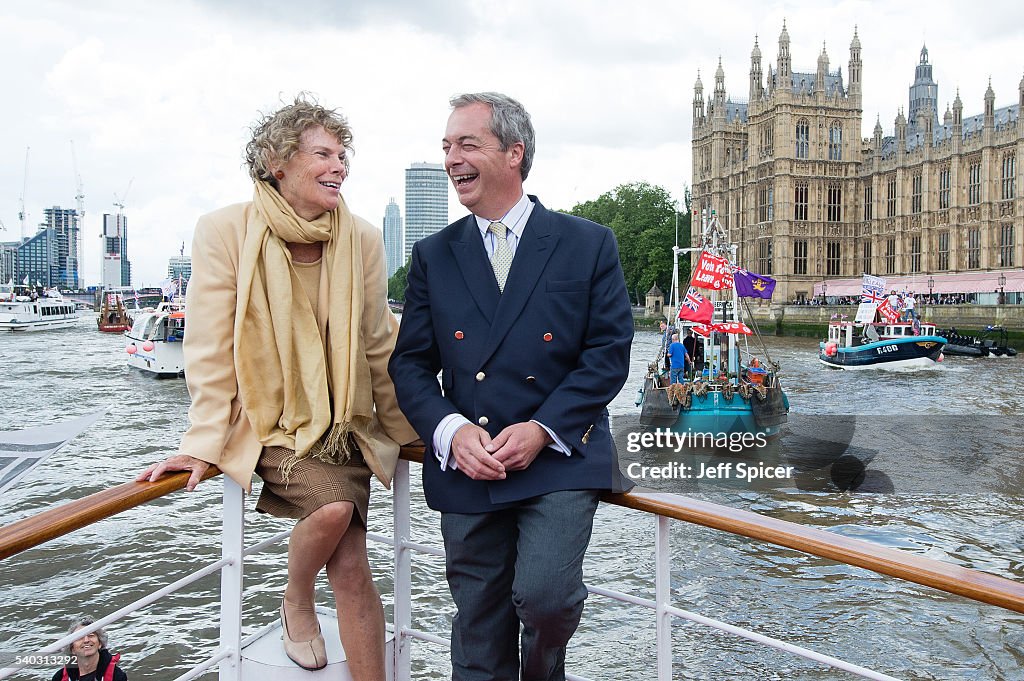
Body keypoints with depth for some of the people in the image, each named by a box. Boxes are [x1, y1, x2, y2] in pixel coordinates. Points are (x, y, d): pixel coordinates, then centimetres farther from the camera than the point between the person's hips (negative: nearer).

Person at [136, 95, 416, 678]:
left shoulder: (362, 240, -3)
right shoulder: (226, 231, -10)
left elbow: (377, 346, 6)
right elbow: (211, 349, -8)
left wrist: (406, 427, 11)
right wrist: (204, 444, -10)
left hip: (346, 423, 3)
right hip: (272, 424, -2)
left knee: (350, 566, -8)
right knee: (335, 506, -26)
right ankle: (297, 603, 8)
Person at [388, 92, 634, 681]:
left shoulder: (589, 244, 2)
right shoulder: (434, 255, 9)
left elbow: (609, 351, -3)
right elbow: (410, 364, 6)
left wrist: (543, 430, -14)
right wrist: (451, 431, -12)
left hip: (560, 459, -2)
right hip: (465, 470, 3)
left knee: (544, 594, -17)